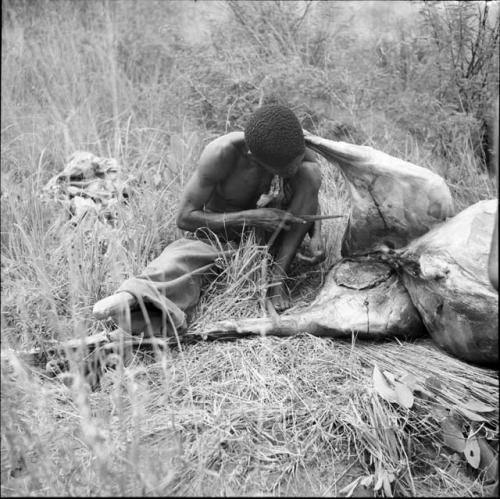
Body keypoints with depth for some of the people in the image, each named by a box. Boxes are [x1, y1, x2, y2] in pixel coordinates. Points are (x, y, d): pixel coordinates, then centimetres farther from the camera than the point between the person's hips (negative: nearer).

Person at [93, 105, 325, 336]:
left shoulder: (296, 147, -21)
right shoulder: (220, 154, -31)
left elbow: (309, 203, -2)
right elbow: (184, 218, -23)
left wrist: (316, 236, -25)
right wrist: (252, 217, -33)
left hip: (269, 235, 3)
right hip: (219, 228, -3)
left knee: (311, 172, -22)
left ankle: (277, 276, -25)